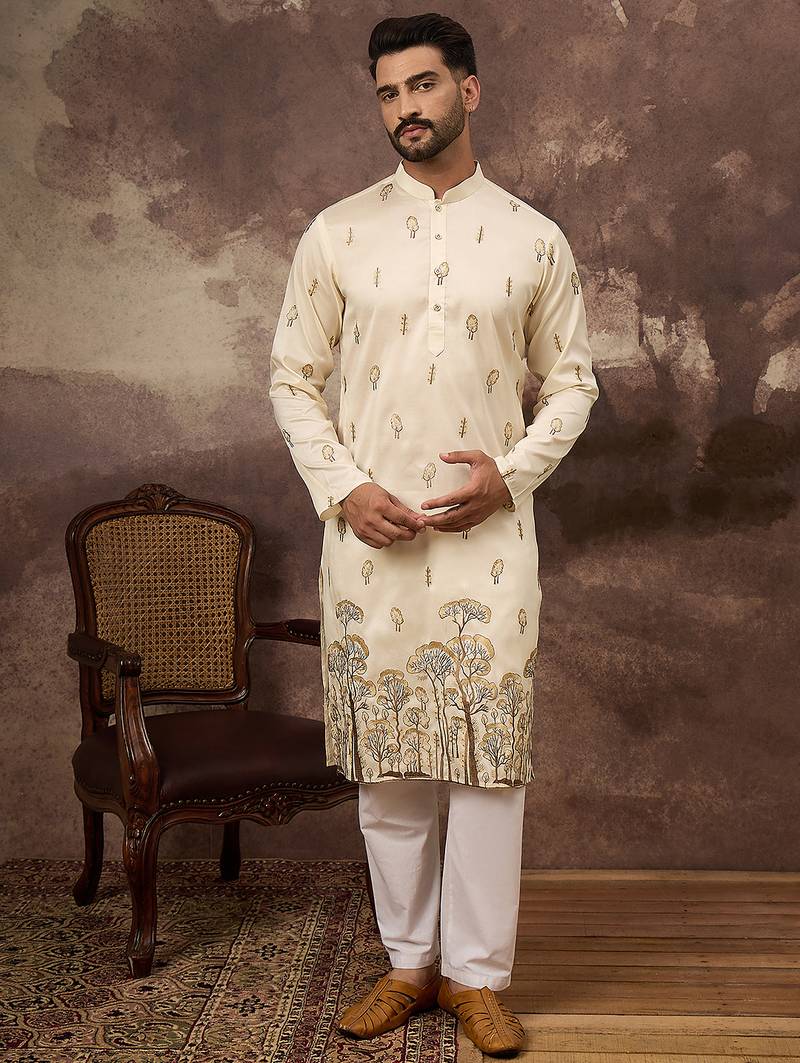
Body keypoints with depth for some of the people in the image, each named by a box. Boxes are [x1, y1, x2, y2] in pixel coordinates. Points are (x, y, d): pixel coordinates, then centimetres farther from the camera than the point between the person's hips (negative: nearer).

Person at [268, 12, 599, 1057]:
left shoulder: (533, 238, 5)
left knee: (491, 747, -2)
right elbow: (293, 375, 7)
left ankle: (477, 972, 13)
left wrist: (514, 471, -8)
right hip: (368, 529, 1)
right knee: (384, 753, 6)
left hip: (489, 528, -1)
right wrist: (342, 488, -6)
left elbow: (571, 379, 9)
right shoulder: (337, 233, 5)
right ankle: (409, 961, 22)